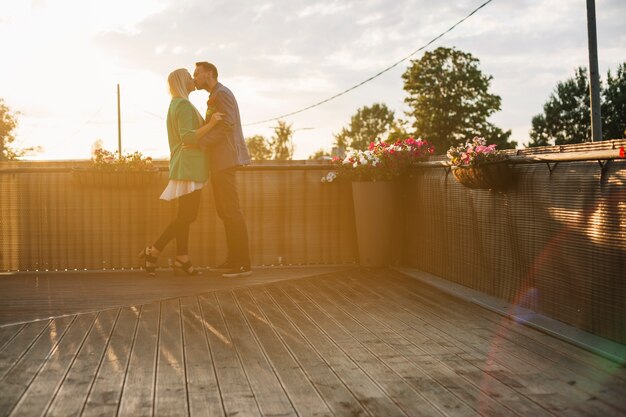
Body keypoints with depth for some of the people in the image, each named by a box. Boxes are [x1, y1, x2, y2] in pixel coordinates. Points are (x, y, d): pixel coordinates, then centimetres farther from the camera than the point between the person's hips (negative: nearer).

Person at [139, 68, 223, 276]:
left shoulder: (176, 105, 20)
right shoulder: (184, 105, -12)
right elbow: (187, 137, -22)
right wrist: (211, 124, -26)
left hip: (186, 167, 10)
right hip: (189, 167, -10)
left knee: (185, 215, 8)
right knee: (187, 215, -8)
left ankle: (182, 259, 7)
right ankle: (152, 252, -4)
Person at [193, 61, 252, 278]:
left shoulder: (221, 93, -8)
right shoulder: (215, 97, 23)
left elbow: (227, 124, -21)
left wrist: (198, 142, -21)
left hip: (225, 160, -11)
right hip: (219, 162, 11)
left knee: (231, 211, -10)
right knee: (225, 211, 11)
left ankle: (243, 263, -9)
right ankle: (233, 259, 16)